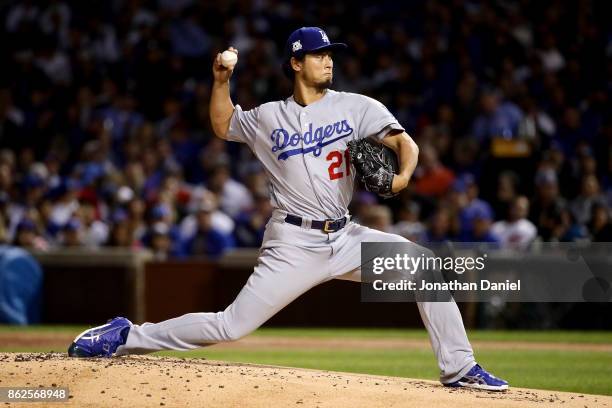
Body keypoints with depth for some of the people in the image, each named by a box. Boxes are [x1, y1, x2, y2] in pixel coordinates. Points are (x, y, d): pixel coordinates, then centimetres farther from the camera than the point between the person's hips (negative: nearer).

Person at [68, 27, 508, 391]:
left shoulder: (356, 107, 3)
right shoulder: (269, 116, 6)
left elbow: (404, 141, -5)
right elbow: (223, 126, 24)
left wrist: (404, 175, -26)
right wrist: (221, 80, 9)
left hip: (345, 238, 2)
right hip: (294, 243, -2)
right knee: (232, 325, -9)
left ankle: (459, 368, -4)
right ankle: (128, 337, 5)